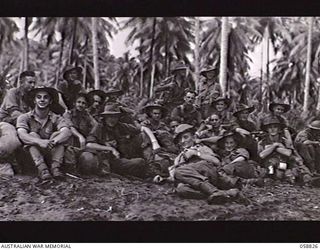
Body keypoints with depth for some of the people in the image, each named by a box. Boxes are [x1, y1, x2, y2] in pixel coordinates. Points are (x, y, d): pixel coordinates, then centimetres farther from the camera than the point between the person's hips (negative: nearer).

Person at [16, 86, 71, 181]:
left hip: (51, 155, 1)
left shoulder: (56, 118, 0)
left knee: (58, 135, -18)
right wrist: (40, 142, -40)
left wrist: (53, 141, -41)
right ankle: (42, 168, -36)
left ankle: (55, 166, -31)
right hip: (31, 156, -1)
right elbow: (22, 135, -21)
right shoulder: (24, 117, -2)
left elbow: (67, 132, -19)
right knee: (32, 135, -22)